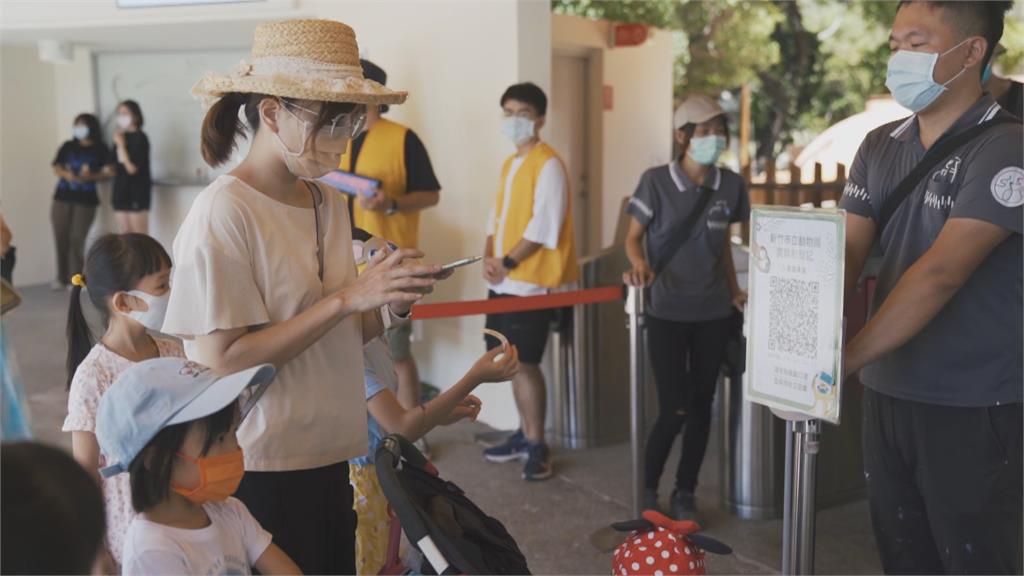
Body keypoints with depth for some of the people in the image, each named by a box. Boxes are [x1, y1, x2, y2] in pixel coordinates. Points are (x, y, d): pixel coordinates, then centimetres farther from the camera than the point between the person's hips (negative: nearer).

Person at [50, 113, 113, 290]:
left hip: (86, 200, -3)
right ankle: (62, 277, 12)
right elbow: (56, 168, 11)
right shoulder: (68, 146, 13)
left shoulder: (100, 149, 4)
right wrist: (66, 174, -11)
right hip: (63, 197, 3)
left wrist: (91, 176, -19)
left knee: (77, 239, -9)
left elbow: (107, 172, -1)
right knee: (61, 238, 2)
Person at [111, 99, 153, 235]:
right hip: (121, 190, 7)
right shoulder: (121, 136, 9)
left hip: (137, 192, -7)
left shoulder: (139, 137, -9)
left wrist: (121, 145, -12)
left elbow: (132, 168, -16)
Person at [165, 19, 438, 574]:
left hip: (328, 456, 7)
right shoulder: (223, 212, -17)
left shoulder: (329, 203, 5)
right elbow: (221, 360, -20)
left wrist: (391, 306, -7)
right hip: (259, 469, -7)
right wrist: (345, 298, -22)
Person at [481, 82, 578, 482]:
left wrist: (507, 262, -16)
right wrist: (489, 257, 1)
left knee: (523, 362, -7)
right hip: (505, 281, 9)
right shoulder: (510, 164, 17)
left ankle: (537, 446, 4)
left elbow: (545, 226, -18)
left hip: (531, 282, -9)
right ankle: (526, 435, 24)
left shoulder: (548, 164, -11)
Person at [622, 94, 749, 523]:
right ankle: (648, 492, 18)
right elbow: (633, 237, -2)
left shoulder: (730, 185, 1)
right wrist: (639, 264, -22)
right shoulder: (656, 181, -9)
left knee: (701, 406, 10)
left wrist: (734, 291, 8)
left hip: (713, 315, 4)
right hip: (668, 314, -4)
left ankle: (685, 494, 26)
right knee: (673, 410, -5)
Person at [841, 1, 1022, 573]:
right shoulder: (879, 147, 7)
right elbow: (845, 253, -2)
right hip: (887, 394, 6)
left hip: (973, 409, -6)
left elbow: (940, 273, -24)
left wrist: (843, 361, -29)